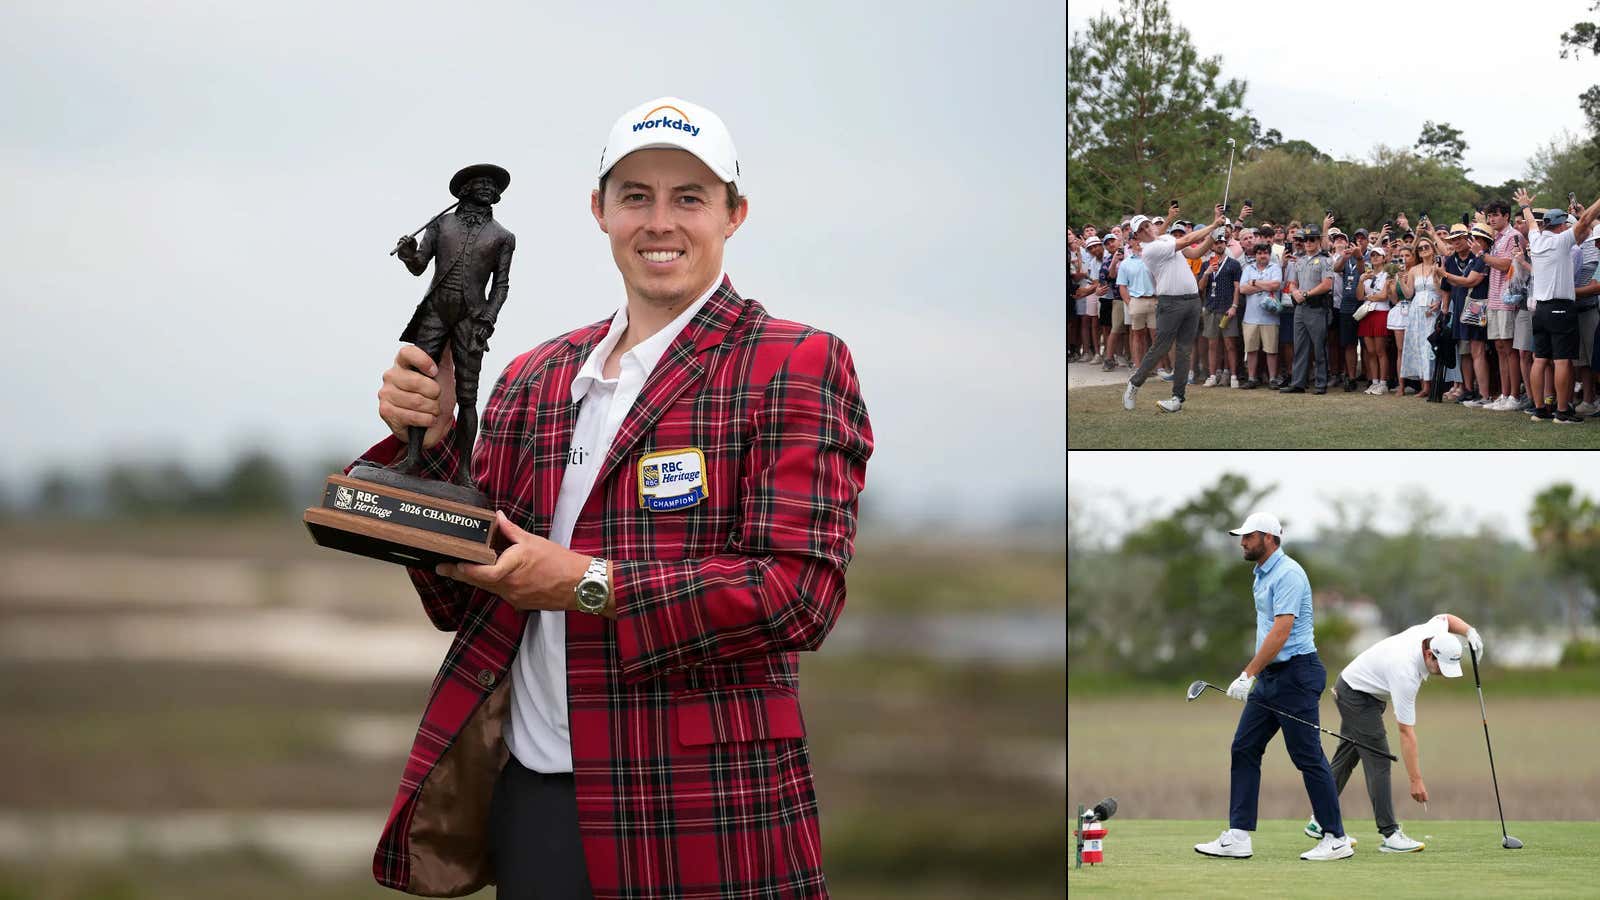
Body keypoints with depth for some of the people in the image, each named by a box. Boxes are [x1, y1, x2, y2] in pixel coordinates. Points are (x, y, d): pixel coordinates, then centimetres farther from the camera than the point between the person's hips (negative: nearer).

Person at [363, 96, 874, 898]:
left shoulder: (796, 366, -3)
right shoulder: (534, 380, 13)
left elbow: (800, 590, -13)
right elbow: (464, 602, 13)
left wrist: (590, 587, -18)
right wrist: (427, 441, -2)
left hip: (699, 820, -4)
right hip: (526, 795, 5)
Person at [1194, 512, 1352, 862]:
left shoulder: (1288, 574, -17)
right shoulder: (1263, 574, 15)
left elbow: (1281, 630, -24)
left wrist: (1249, 674, -26)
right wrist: (1255, 675, 22)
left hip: (1295, 675, -10)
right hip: (1270, 676, 10)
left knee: (1308, 756, -5)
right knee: (1244, 749, 4)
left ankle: (1336, 839, 3)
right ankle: (1238, 836, 4)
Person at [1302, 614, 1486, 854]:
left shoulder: (1433, 634, -16)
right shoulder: (1406, 674, -36)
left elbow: (1445, 618, 11)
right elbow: (1406, 732, -32)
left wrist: (1470, 631, -8)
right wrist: (1416, 780, -29)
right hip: (1358, 696, -10)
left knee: (1346, 757, 14)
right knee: (1378, 761, -14)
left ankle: (1319, 821, 22)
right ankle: (1390, 835, -16)